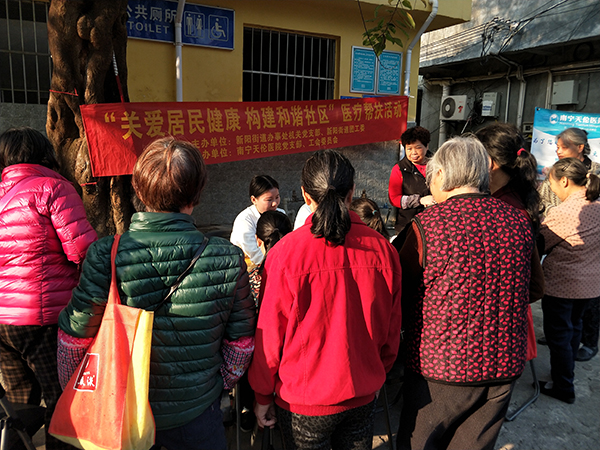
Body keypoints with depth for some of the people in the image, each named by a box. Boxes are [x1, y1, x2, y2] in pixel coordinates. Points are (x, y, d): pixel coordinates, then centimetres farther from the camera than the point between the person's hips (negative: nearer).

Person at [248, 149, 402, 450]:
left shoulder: (285, 254, -21)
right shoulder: (382, 249, -11)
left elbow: (270, 336, -12)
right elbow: (391, 332, 0)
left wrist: (263, 396, 4)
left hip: (305, 402, -2)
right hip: (364, 394, 3)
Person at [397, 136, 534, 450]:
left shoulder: (427, 225, -18)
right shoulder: (519, 223, -3)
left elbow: (402, 295, -7)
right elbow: (527, 291, 11)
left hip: (439, 369, -4)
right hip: (505, 365, 5)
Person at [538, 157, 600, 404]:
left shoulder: (561, 213, -26)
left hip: (561, 284, -8)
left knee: (558, 333, 8)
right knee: (573, 326, 25)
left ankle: (563, 387, 23)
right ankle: (567, 372, 44)